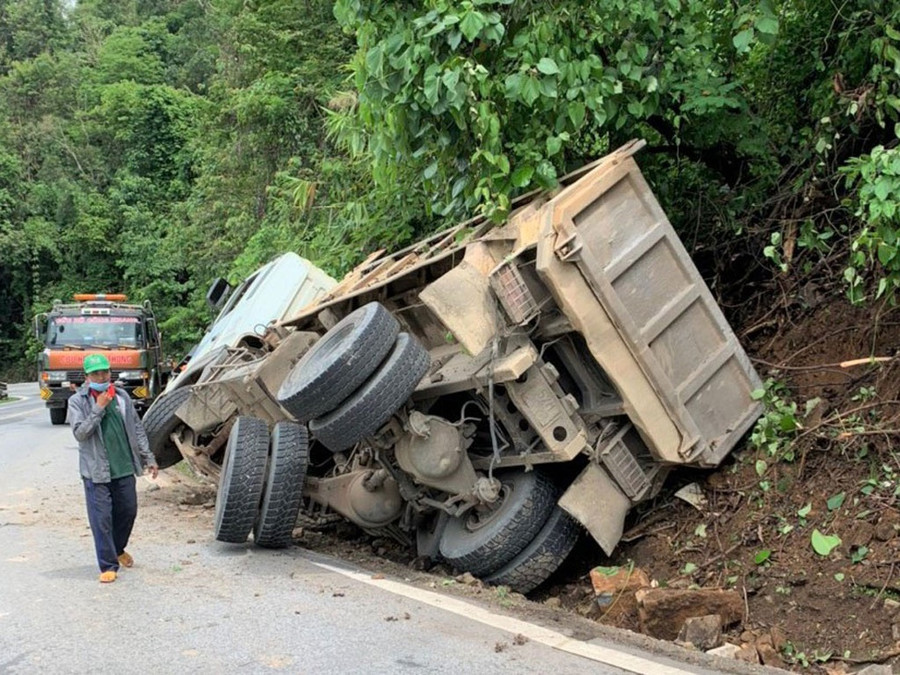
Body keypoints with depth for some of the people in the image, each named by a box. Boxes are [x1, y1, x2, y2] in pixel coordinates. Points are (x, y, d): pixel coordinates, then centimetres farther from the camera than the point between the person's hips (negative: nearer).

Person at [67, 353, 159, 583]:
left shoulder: (122, 397, 6)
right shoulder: (78, 401, -5)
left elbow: (137, 429, 11)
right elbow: (80, 432, -17)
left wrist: (148, 458, 8)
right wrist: (99, 408, -21)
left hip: (124, 468, 4)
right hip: (96, 471, -4)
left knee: (128, 512, 15)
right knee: (102, 519, -3)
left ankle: (118, 549, 41)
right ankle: (108, 565, 7)